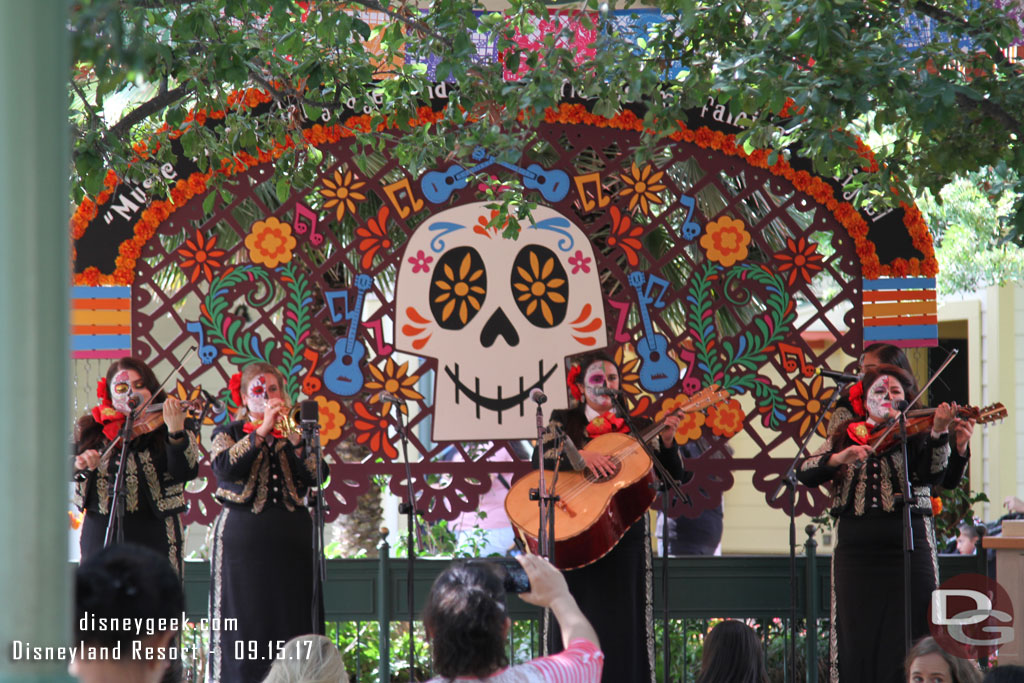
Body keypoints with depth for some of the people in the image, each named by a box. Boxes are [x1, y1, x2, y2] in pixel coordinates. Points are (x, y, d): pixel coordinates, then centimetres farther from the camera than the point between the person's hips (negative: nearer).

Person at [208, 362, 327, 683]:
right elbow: (224, 466, -13)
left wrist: (294, 438, -11)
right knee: (244, 619, -5)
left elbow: (313, 475, -2)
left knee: (291, 616, -2)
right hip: (244, 536, -2)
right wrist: (262, 431, -15)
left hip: (290, 535, 2)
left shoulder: (292, 434, 13)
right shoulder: (228, 433, 9)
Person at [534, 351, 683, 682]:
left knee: (624, 624, 1)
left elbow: (671, 478, 4)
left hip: (625, 537, 1)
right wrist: (580, 456, -25)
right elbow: (540, 458, -11)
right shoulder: (565, 421, 6)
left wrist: (667, 443, -13)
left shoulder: (634, 428, 9)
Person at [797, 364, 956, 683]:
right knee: (856, 642, 1)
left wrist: (939, 432, -28)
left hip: (908, 548, -2)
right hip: (856, 551, 2)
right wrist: (839, 458, -18)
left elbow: (931, 474, -12)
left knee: (906, 641, -5)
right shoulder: (843, 437, 13)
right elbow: (805, 473, 1)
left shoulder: (913, 435, 6)